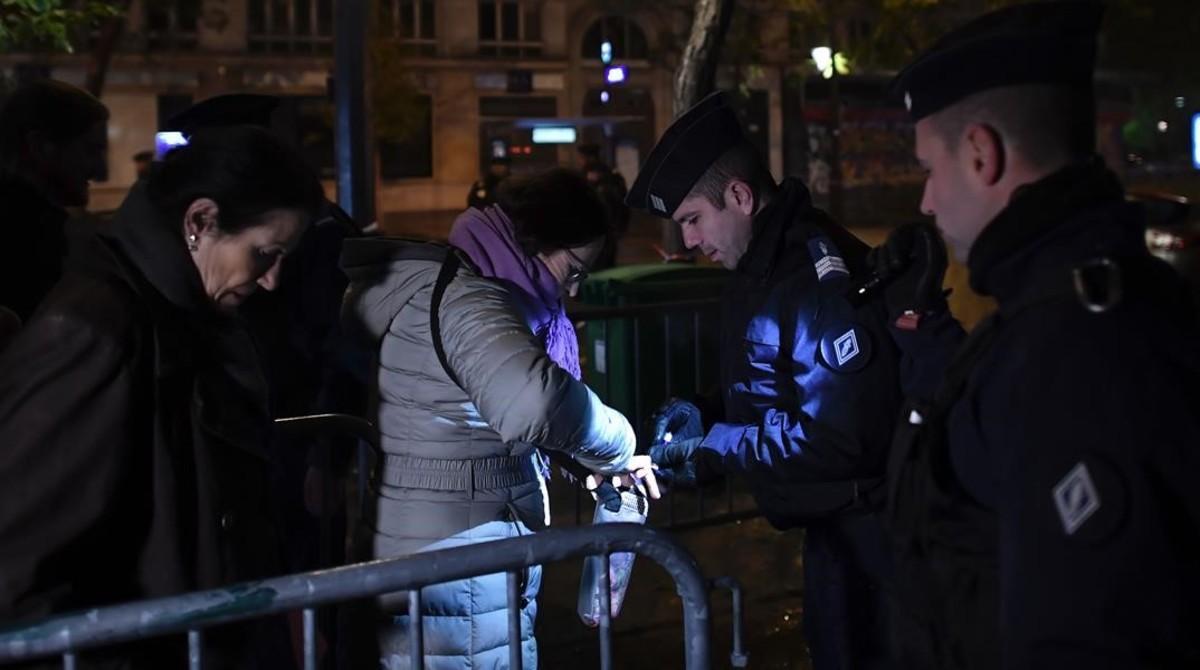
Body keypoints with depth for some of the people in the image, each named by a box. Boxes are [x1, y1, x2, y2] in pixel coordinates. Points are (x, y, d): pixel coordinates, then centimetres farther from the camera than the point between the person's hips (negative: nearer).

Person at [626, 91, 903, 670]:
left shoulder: (821, 270, -23)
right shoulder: (762, 269, 9)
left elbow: (845, 435, -28)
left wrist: (717, 445, -20)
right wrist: (705, 418, 1)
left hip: (866, 529, -10)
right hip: (832, 523, 10)